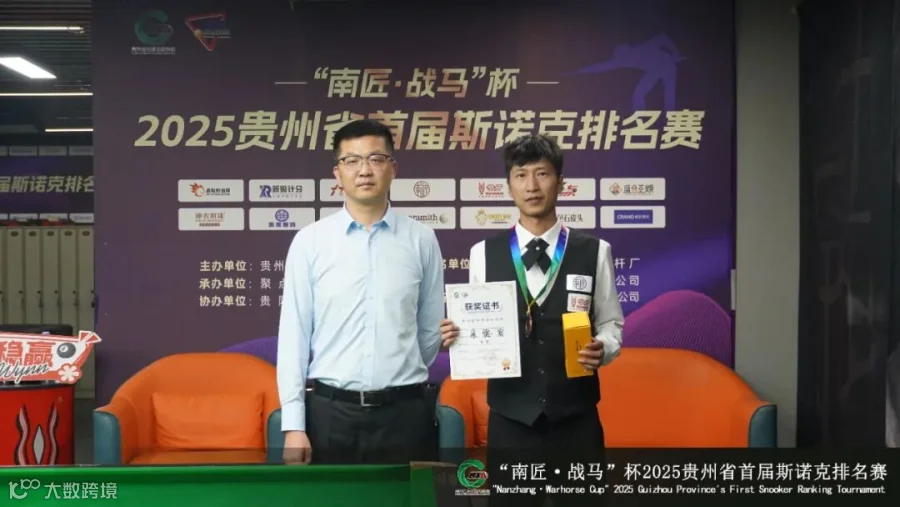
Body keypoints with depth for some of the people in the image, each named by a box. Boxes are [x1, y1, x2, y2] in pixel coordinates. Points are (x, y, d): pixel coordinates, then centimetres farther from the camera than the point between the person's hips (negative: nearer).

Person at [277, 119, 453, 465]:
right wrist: (294, 425, -4)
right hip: (330, 412, 0)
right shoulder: (309, 241, 0)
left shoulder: (421, 240, 2)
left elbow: (432, 329, 10)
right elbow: (293, 335, -1)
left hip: (403, 412, 1)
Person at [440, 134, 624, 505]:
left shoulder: (594, 252, 2)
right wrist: (458, 335, -14)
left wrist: (603, 348, -15)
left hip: (576, 418, 0)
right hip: (510, 418, 1)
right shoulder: (484, 253, 3)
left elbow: (611, 324, 6)